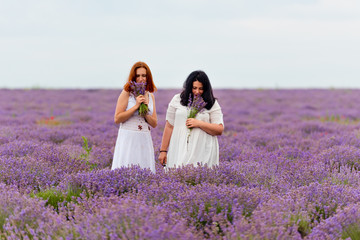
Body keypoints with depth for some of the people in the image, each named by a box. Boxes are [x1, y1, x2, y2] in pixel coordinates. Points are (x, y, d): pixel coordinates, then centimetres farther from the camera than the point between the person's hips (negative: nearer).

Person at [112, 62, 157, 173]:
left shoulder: (150, 96, 12)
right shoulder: (126, 93, -3)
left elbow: (154, 123, 13)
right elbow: (117, 119, -9)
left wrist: (145, 112, -5)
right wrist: (136, 106, -13)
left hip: (145, 140, 5)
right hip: (128, 139, -5)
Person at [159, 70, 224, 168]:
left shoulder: (212, 104, 7)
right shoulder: (177, 100, 9)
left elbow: (220, 130, 1)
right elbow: (169, 127, 10)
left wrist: (199, 123, -11)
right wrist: (163, 150, 7)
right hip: (180, 151, 1)